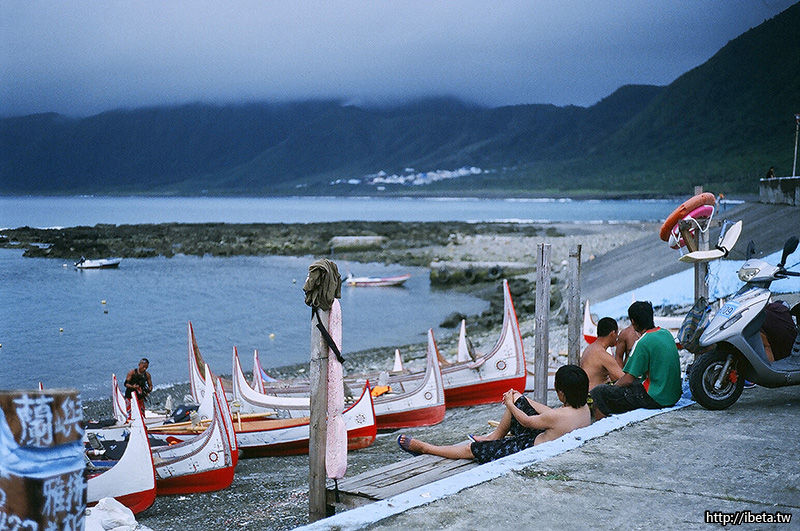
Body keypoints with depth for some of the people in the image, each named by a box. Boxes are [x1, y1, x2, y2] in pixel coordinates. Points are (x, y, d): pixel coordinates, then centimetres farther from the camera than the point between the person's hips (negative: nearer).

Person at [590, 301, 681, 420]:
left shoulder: (643, 342, -18)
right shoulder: (666, 333, 8)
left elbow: (628, 379, -16)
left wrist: (612, 388, 3)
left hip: (656, 399, -9)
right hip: (674, 395, 9)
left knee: (598, 393, -7)